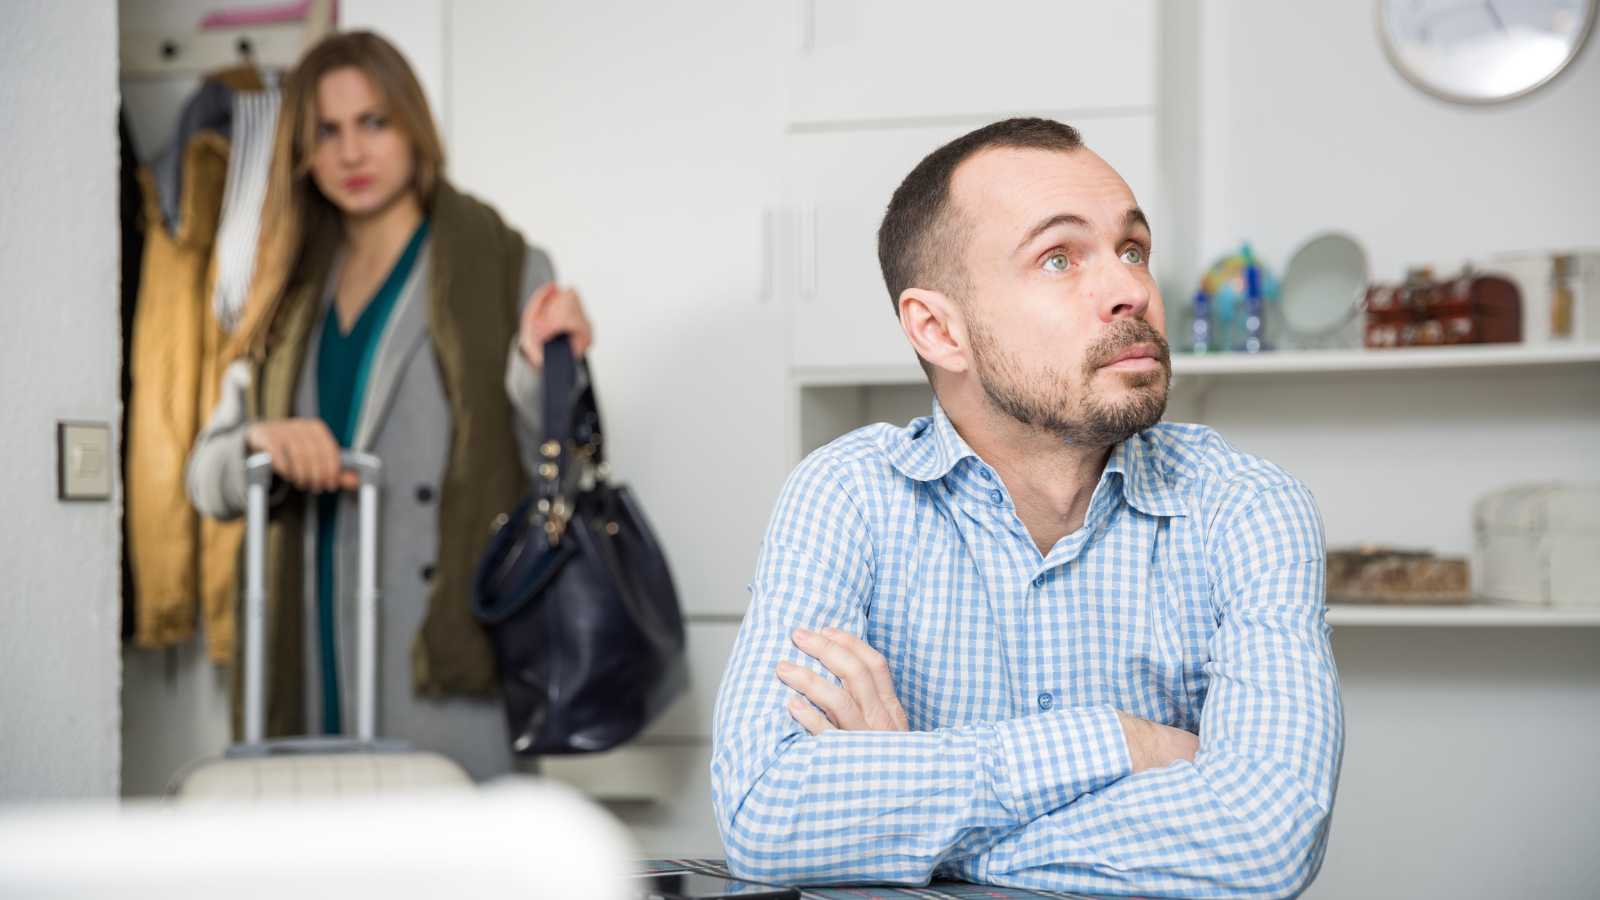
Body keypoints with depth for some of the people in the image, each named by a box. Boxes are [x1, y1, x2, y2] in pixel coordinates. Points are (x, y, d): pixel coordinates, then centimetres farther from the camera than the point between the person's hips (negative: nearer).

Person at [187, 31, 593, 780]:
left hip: (445, 657, -4)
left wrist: (537, 371, -18)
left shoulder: (504, 269, 4)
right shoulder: (290, 296, 17)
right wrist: (259, 444, -9)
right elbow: (206, 478, 12)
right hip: (313, 662, 4)